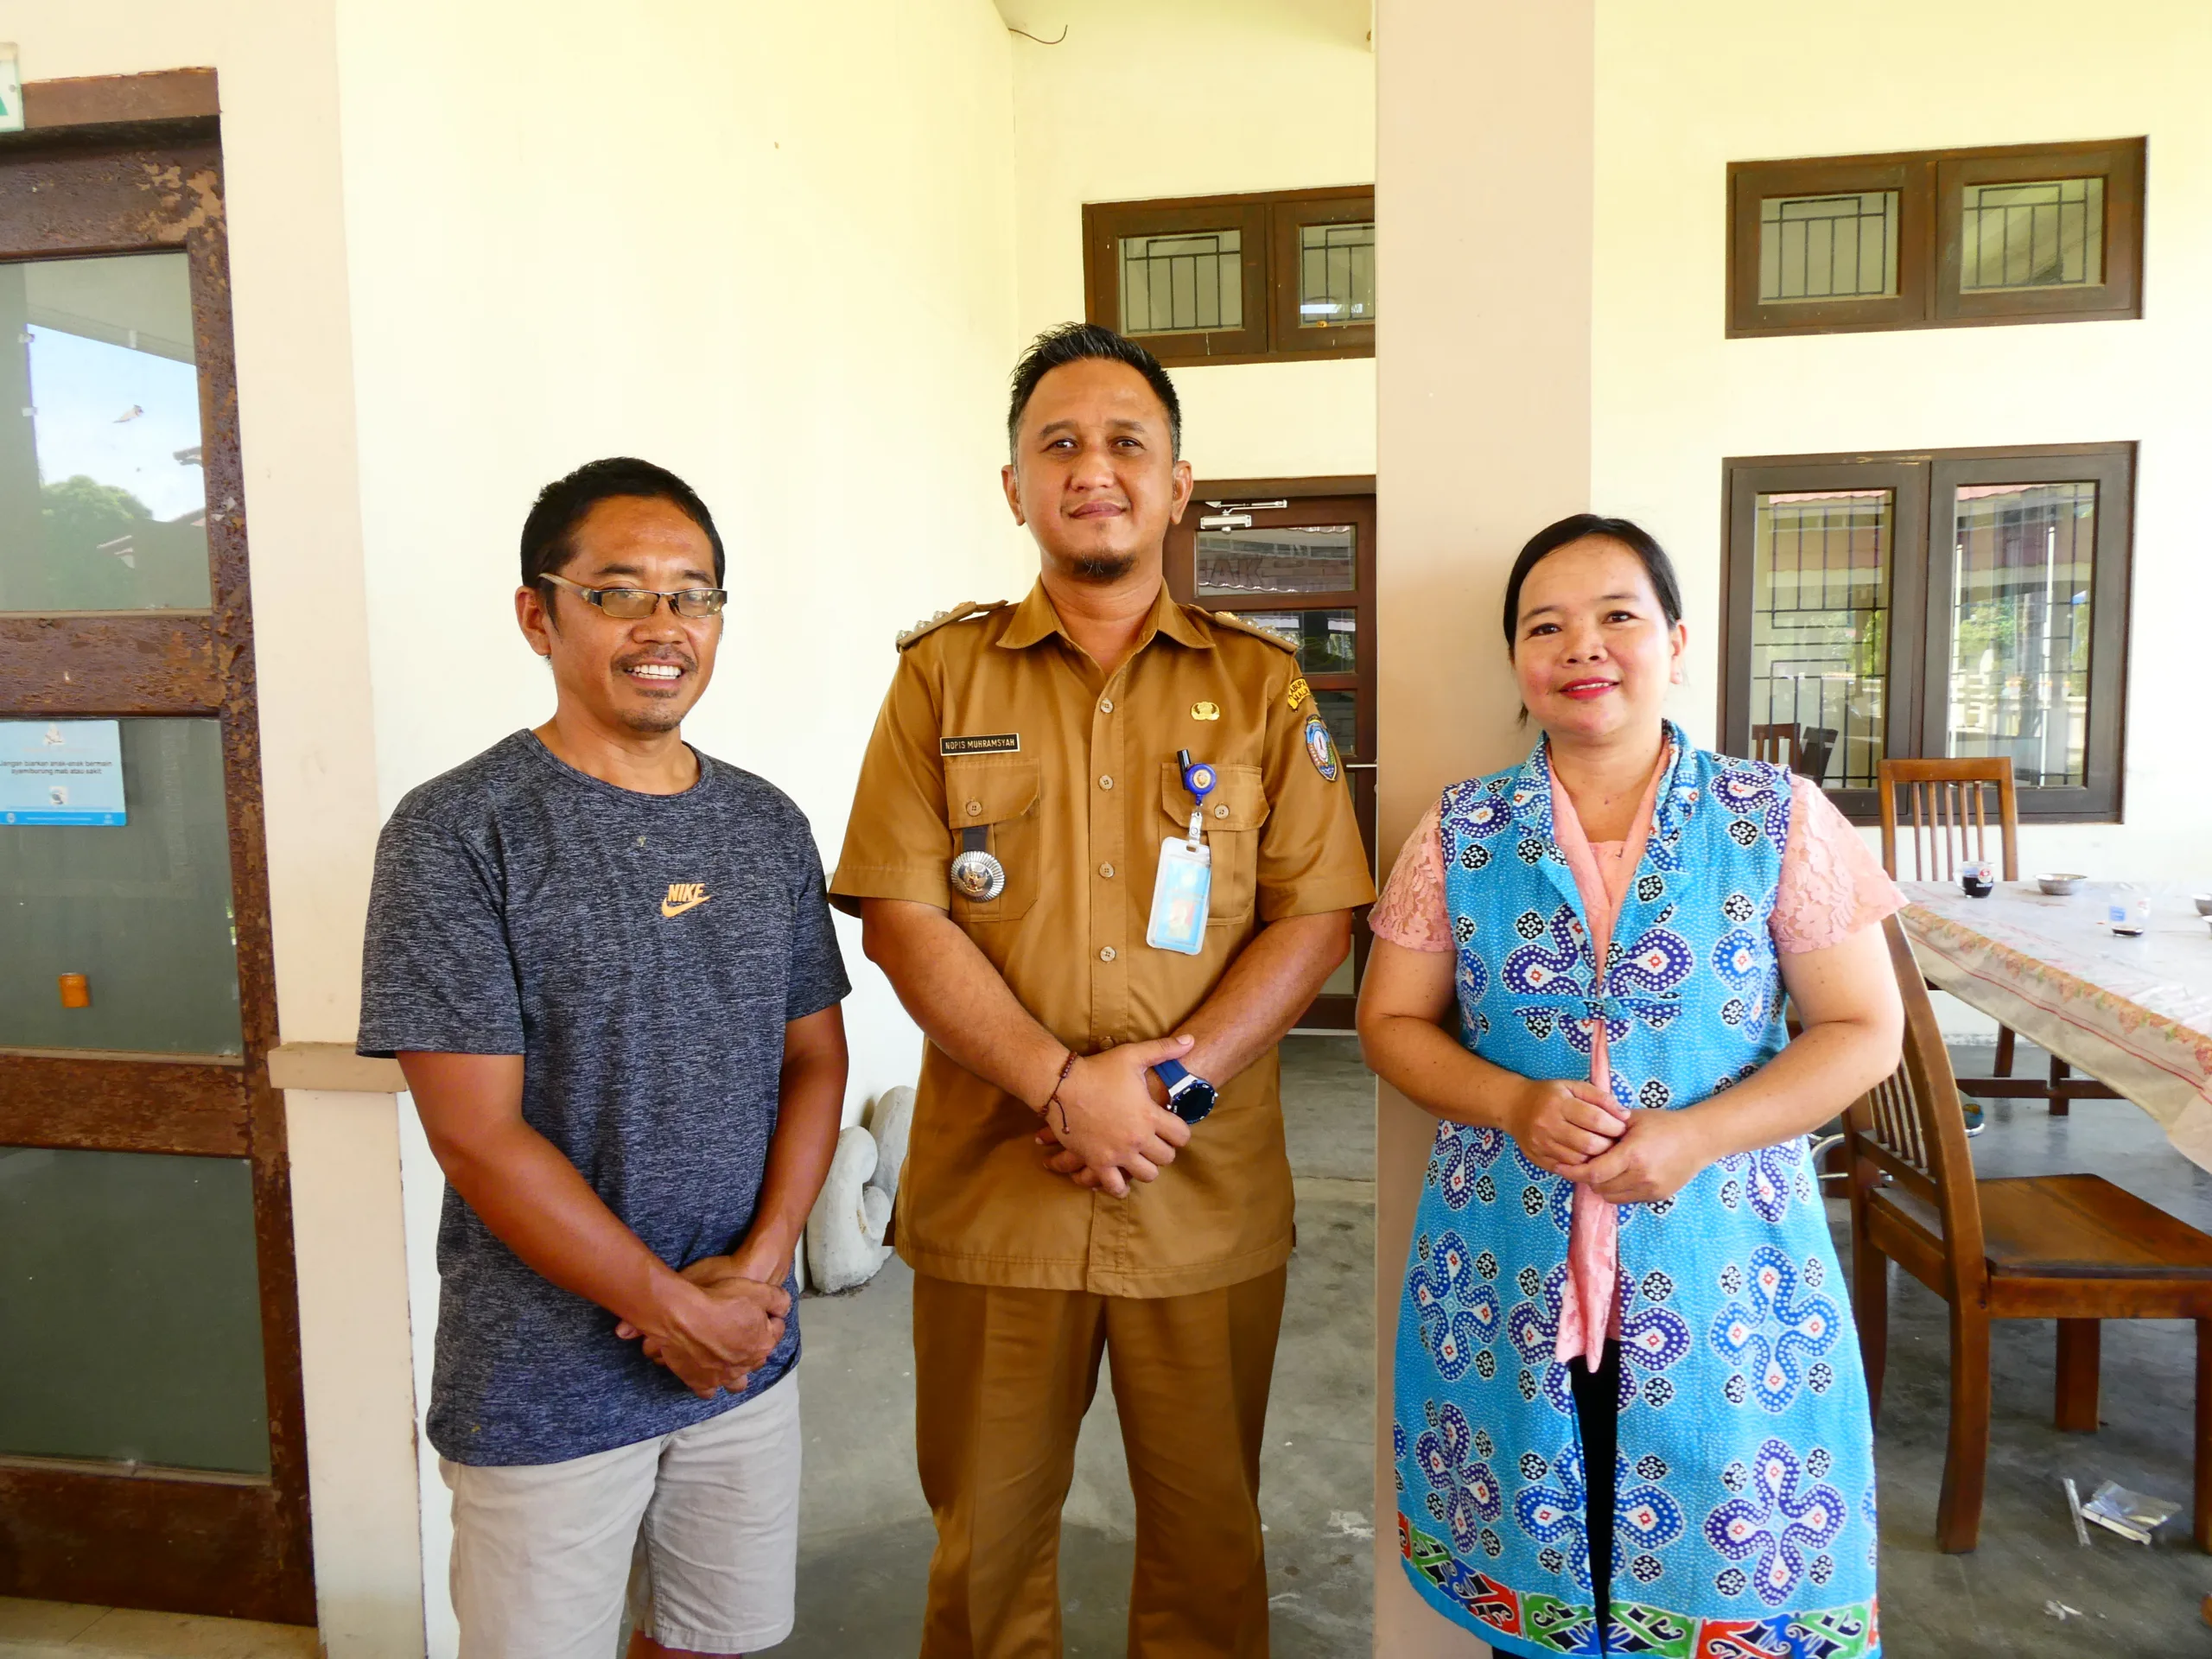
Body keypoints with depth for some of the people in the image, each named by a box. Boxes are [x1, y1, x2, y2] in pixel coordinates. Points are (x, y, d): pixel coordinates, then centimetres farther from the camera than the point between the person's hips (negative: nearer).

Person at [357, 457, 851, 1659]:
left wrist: (761, 1262, -8)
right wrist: (677, 1309, -14)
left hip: (747, 1348, 5)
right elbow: (478, 1135, -16)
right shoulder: (458, 831, -13)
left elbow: (814, 1057, 6)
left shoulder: (766, 825, 3)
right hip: (546, 1379, -4)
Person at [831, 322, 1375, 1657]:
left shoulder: (1262, 683, 4)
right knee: (986, 1529, 16)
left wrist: (1175, 1076, -14)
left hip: (1208, 1193, 1)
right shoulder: (943, 673, 3)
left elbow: (1317, 915, -2)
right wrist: (1062, 1085, -15)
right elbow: (901, 916, -5)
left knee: (1208, 1530, 16)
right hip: (990, 1186, 0)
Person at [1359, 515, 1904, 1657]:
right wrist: (1513, 1106, -14)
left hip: (1721, 1263, -1)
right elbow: (1392, 1022, 5)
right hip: (1507, 1268, 1)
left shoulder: (1777, 819, -2)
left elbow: (1863, 1029, -1)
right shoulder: (1460, 832, 2)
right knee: (1522, 1554, 12)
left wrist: (1697, 1137, -15)